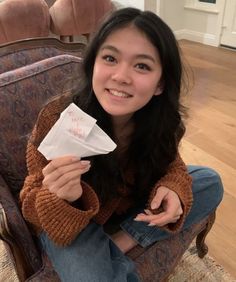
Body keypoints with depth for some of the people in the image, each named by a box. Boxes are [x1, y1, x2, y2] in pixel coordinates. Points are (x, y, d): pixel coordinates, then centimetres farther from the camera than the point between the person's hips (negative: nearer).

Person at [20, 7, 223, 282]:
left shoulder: (163, 119, -20)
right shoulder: (56, 119, -29)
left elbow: (167, 163, -2)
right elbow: (34, 207, -18)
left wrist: (171, 188, -26)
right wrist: (63, 198, -42)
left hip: (132, 203, 5)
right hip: (70, 223, -4)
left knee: (210, 181, -5)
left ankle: (120, 242, -9)